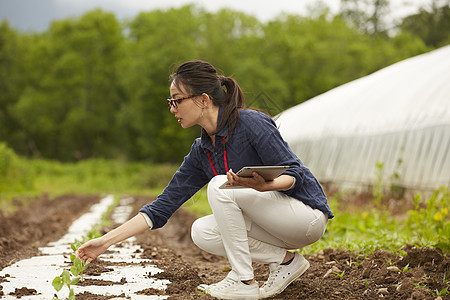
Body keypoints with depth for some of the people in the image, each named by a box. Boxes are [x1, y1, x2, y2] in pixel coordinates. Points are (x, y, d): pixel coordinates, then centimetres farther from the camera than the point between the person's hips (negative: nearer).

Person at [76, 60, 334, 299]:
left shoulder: (250, 122, -18)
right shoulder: (201, 151, 4)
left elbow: (295, 174, -18)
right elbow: (164, 206, 3)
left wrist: (265, 186, -41)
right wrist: (106, 242, 0)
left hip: (308, 214, -8)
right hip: (274, 223, 8)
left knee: (220, 186, -23)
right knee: (202, 232, -6)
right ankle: (285, 260, -1)